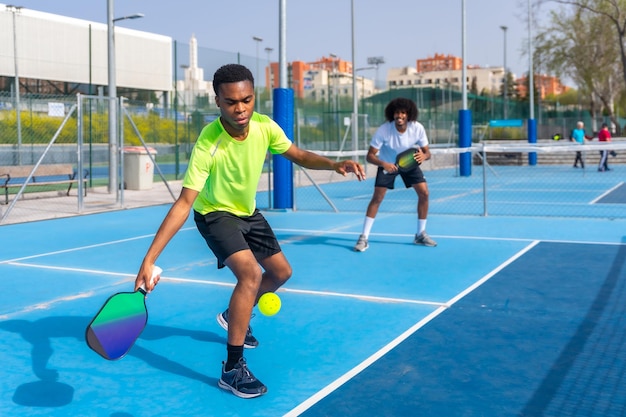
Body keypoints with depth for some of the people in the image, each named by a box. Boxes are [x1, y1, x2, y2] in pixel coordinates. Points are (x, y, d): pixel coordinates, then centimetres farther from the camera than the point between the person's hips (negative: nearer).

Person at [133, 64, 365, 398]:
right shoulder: (208, 144, -35)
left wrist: (335, 164, -24)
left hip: (248, 212, 7)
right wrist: (150, 258, -43)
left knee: (281, 272, 15)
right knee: (250, 273, -28)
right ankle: (232, 369, -17)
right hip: (215, 214, -7)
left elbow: (299, 156, -4)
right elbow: (183, 203, -36)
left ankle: (234, 316, 42)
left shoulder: (264, 126, -19)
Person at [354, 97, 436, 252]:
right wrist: (384, 164, -48)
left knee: (424, 193, -8)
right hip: (387, 164, -3)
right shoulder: (383, 130, -32)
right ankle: (364, 238, -6)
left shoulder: (418, 128, -25)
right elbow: (370, 155, -28)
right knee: (377, 197, -13)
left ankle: (420, 234, 8)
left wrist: (423, 155, -41)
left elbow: (427, 152, -16)